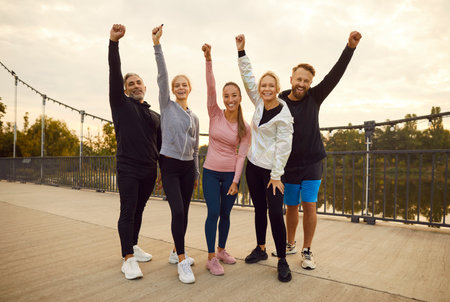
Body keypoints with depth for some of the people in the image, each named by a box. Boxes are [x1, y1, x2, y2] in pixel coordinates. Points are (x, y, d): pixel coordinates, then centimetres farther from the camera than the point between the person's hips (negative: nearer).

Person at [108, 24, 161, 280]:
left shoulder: (155, 116, 15)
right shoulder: (121, 105, 5)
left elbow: (160, 146, 17)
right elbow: (115, 74, -9)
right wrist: (114, 42, -19)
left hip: (149, 172, 4)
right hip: (128, 169, -4)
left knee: (138, 210, 14)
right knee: (128, 212, -6)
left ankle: (134, 247, 28)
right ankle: (128, 259, 0)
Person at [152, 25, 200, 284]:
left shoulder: (194, 117, 13)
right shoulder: (167, 106, 2)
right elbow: (162, 76, -10)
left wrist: (196, 173, 17)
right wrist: (157, 44, -19)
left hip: (188, 167, 5)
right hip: (170, 165, -4)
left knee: (184, 212, 8)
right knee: (177, 211, -13)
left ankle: (177, 252, 25)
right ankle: (182, 262, -3)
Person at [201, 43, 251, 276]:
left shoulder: (245, 128, -2)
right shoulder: (215, 114, -4)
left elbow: (241, 156, -3)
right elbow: (210, 88, -17)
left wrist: (235, 181, -8)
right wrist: (208, 59, -28)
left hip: (231, 174, 2)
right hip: (211, 172, -1)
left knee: (225, 214, 10)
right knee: (213, 212, -5)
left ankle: (221, 250, 30)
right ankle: (211, 258, 8)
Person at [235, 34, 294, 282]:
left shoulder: (283, 115, -13)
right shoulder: (260, 102, 4)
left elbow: (283, 146, -15)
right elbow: (247, 78, 8)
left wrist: (276, 175, -16)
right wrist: (241, 52, 4)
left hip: (271, 170, -6)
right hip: (253, 166, 6)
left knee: (275, 213, -7)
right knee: (259, 210, 15)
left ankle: (282, 261, 8)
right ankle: (261, 249, 30)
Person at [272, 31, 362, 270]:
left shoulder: (314, 98, -1)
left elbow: (335, 75, -11)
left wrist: (350, 47, -21)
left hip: (311, 163, 0)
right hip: (289, 165, 0)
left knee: (309, 206, 0)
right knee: (291, 207, 12)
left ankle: (306, 250, 17)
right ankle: (290, 244, 33)